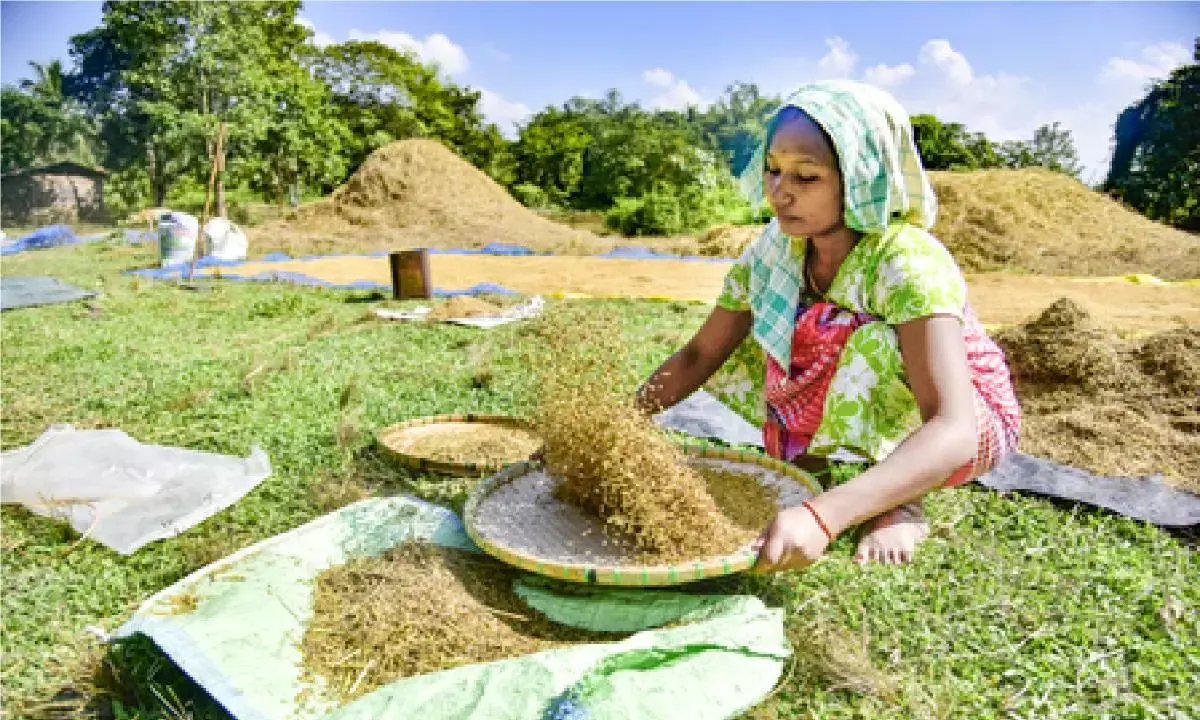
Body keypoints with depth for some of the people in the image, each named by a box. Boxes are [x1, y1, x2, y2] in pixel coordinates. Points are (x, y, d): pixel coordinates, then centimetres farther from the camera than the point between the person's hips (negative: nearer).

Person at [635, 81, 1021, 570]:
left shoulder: (908, 262, -32)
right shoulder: (773, 251, -14)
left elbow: (952, 430, -43)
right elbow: (699, 356, -7)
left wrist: (822, 516, -57)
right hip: (863, 420, 5)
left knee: (873, 342, -34)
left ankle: (901, 505, -15)